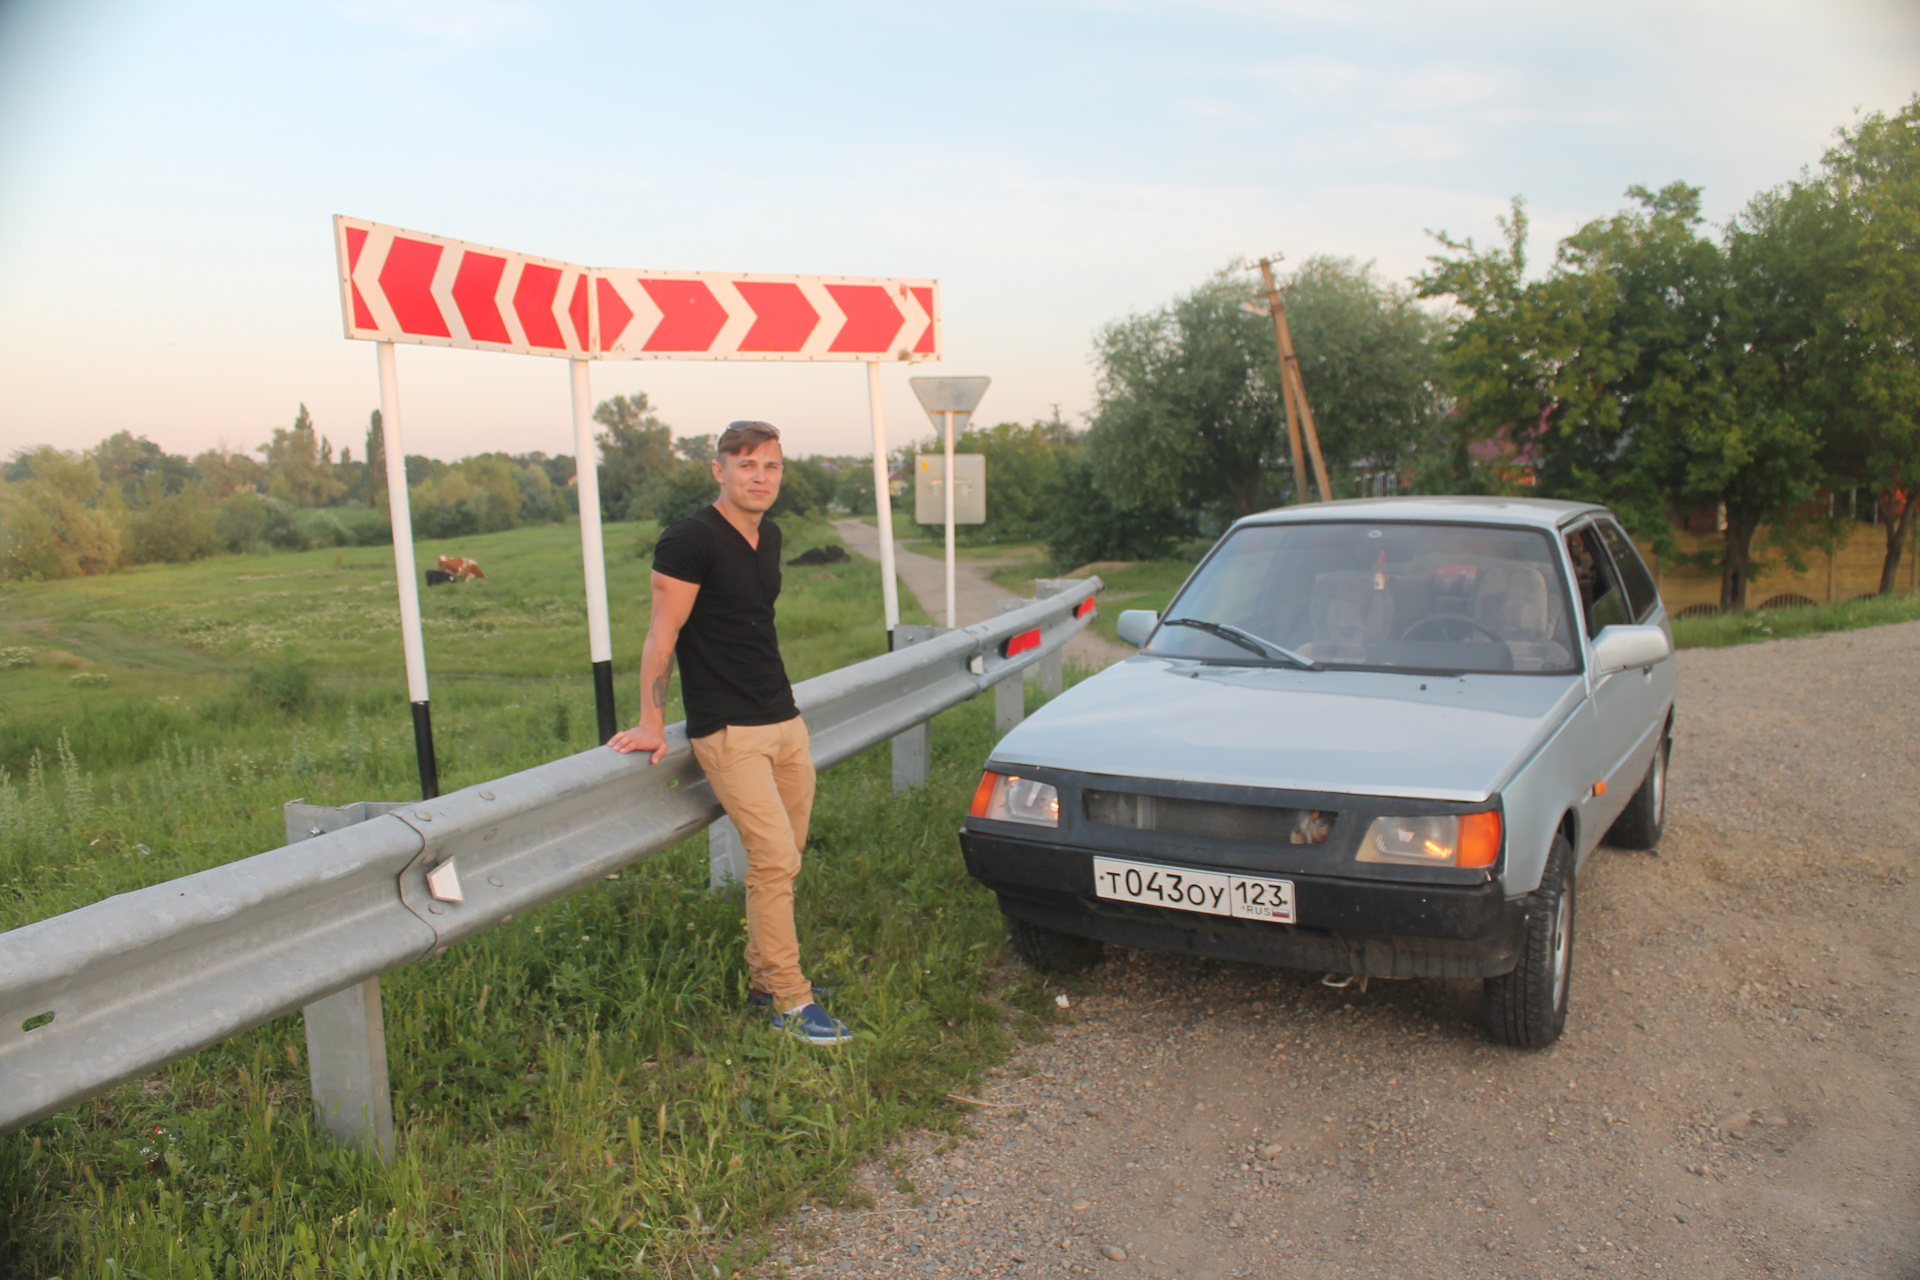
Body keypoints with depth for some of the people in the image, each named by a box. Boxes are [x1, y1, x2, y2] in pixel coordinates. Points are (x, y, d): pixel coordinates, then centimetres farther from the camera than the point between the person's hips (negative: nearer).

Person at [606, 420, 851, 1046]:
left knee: (782, 863, 9)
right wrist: (651, 724, -9)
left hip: (786, 722, 8)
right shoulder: (690, 540, -11)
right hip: (728, 731, -7)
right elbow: (663, 634, -10)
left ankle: (764, 978, 23)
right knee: (774, 859, -10)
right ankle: (791, 1002, 0)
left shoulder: (769, 536, 13)